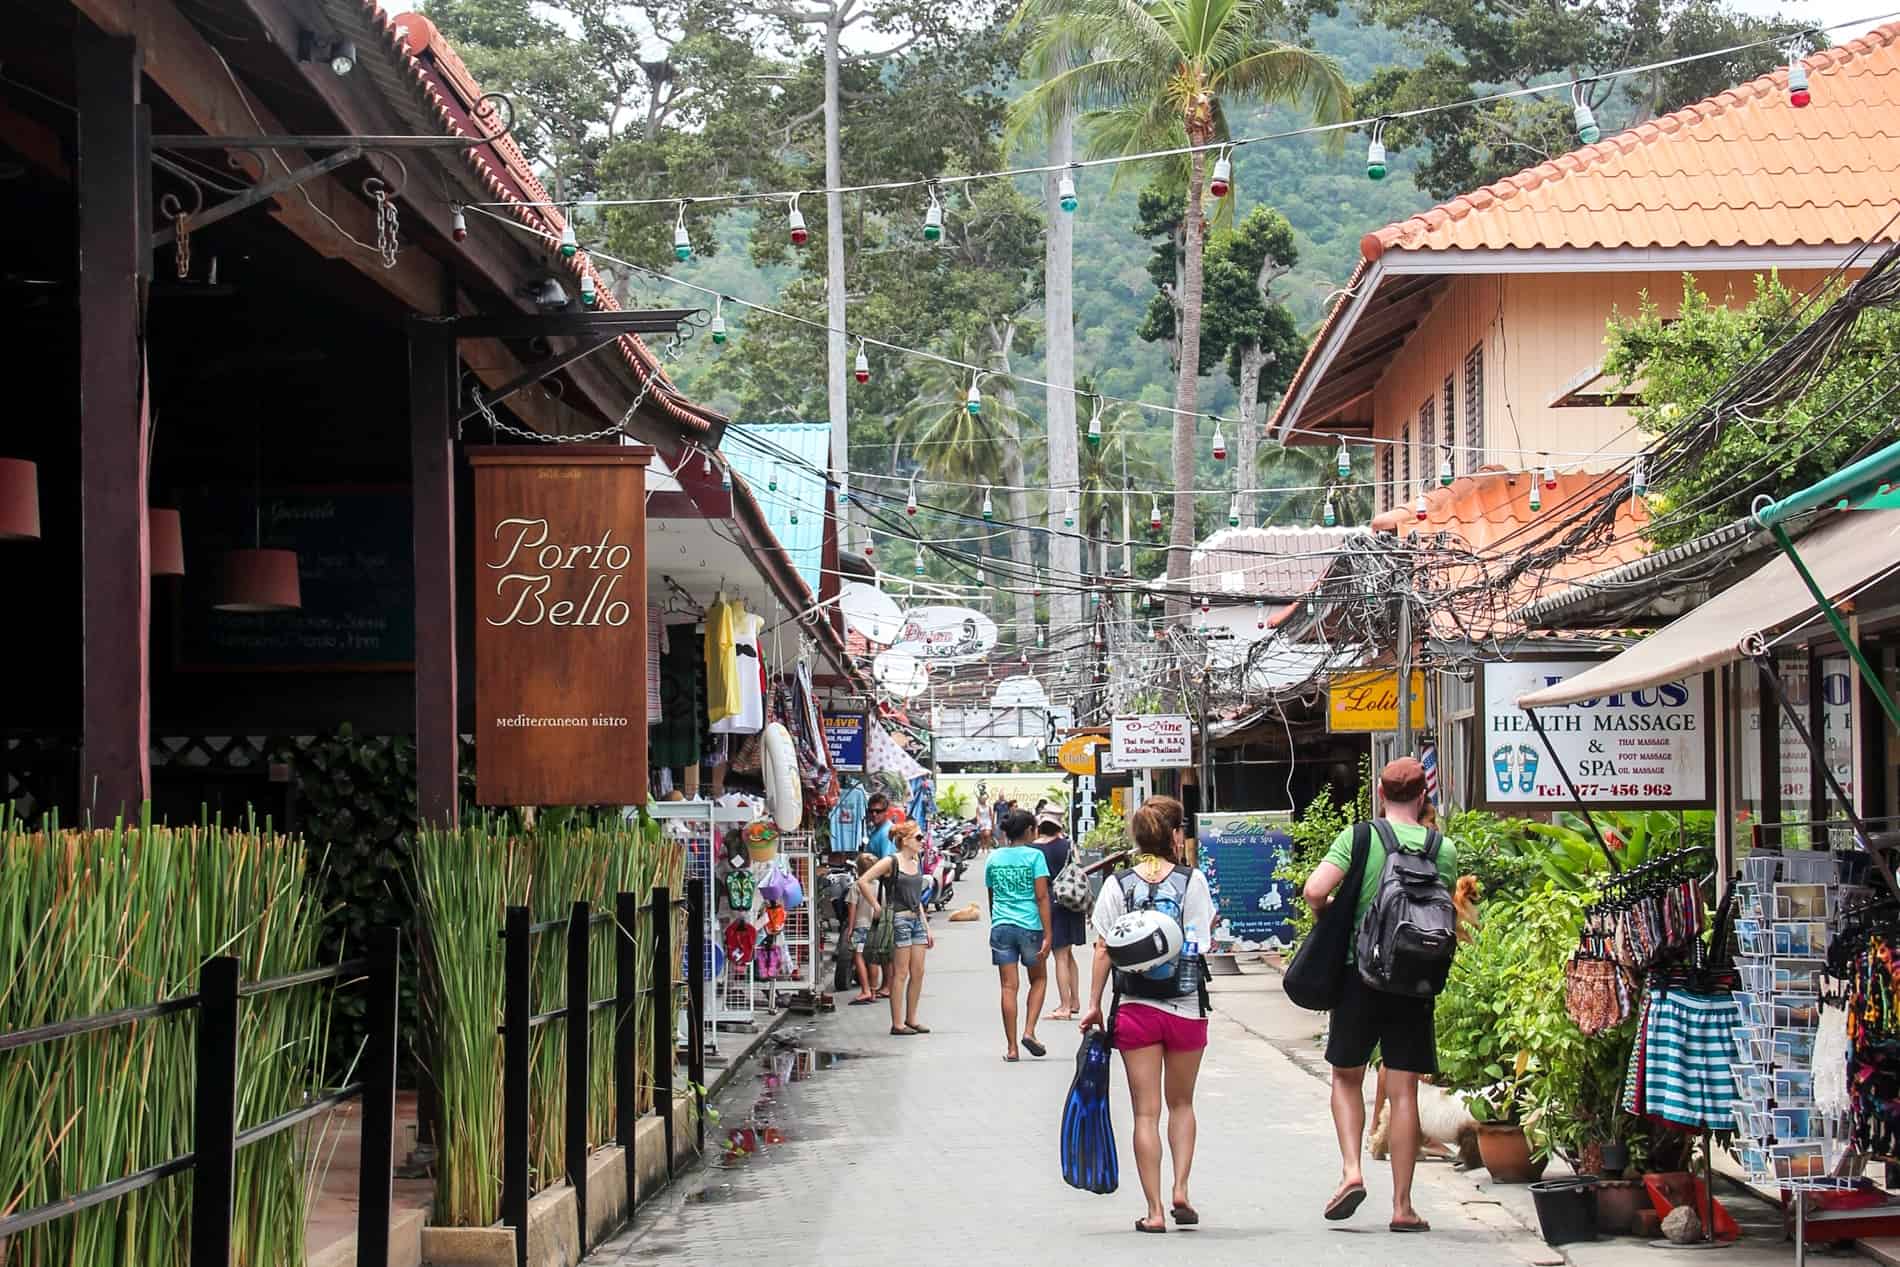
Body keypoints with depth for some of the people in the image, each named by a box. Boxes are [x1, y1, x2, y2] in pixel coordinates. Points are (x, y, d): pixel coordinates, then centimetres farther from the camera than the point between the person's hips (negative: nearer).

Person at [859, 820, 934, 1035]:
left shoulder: (916, 862, 14)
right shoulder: (891, 862, -9)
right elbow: (863, 882, -17)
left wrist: (927, 928, 19)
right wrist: (877, 907, -15)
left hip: (917, 920, 7)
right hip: (899, 920, -7)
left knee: (918, 973, 7)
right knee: (900, 974, -4)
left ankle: (911, 1019, 16)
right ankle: (897, 1023, 0)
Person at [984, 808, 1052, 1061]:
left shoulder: (994, 858, 8)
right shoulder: (1034, 856, -5)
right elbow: (1041, 897, -8)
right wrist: (1047, 935, -9)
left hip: (1001, 926, 3)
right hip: (1030, 925, -3)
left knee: (1009, 987, 3)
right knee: (1039, 979, 18)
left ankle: (1011, 1048, 4)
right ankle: (1029, 1031, 4)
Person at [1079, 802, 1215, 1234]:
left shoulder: (1118, 886, -2)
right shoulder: (1193, 881, -4)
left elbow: (1103, 950, -3)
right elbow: (1201, 942, -2)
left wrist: (1094, 1004, 2)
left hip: (1136, 1010, 0)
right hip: (1187, 1007, 0)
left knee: (1146, 1112, 3)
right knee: (1181, 1103, 19)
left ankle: (1154, 1210, 1)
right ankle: (1180, 1190, 5)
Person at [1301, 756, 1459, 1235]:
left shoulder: (1357, 837, -5)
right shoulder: (1443, 849, 0)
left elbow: (1315, 891, -15)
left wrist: (1327, 908, 6)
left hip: (1360, 971, -1)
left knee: (1346, 1076, 17)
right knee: (1404, 1091, 3)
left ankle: (1351, 1170, -1)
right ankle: (1402, 1205, 4)